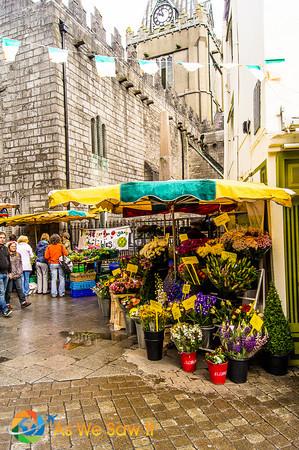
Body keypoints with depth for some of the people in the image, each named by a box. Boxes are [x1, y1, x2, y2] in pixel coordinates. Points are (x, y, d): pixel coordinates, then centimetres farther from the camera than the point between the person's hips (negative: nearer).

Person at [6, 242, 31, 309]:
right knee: (8, 290, 4)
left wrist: (20, 272, 5)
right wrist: (9, 274, -11)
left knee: (19, 289, 3)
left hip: (18, 275, 4)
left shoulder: (18, 254, 12)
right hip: (10, 276, -4)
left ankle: (23, 302, 3)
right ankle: (7, 303, 15)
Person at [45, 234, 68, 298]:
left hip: (52, 264, 1)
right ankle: (61, 293, 11)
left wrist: (49, 260, 14)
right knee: (61, 279, 8)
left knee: (53, 279, 7)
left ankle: (54, 293, 9)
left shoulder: (49, 247, -2)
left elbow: (46, 257, -5)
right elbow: (66, 254, -11)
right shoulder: (61, 246, -6)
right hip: (60, 263, -1)